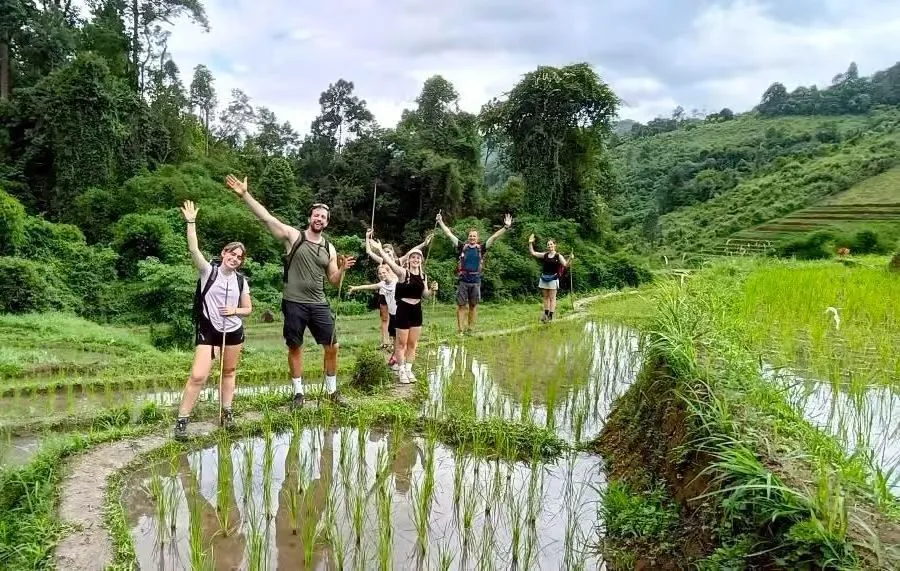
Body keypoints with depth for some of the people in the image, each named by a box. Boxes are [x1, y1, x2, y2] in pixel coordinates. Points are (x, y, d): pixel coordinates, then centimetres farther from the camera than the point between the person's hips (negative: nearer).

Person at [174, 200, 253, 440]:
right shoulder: (209, 271, -7)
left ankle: (226, 413, 28)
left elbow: (248, 309, 9)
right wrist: (191, 222, -28)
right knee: (198, 376, -13)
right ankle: (182, 420, -3)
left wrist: (235, 310, -12)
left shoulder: (241, 281, 2)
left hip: (233, 332, 4)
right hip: (208, 331, -4)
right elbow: (194, 250, -21)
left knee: (229, 372, 14)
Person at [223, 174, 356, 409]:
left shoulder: (329, 248, 8)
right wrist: (244, 194, -20)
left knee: (332, 347, 3)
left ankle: (332, 390, 20)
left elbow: (334, 281, 11)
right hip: (294, 303, -3)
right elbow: (266, 217, -11)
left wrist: (342, 269, -11)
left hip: (319, 304, 3)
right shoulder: (293, 236, -2)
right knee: (295, 348, 6)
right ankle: (299, 392, 20)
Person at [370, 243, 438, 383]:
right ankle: (401, 370, 13)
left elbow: (425, 294, 11)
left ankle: (408, 369, 22)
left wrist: (432, 290, -9)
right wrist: (379, 249, -34)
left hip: (417, 310, 5)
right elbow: (390, 262, -24)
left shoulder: (423, 276, 6)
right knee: (401, 342, 3)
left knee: (412, 343, 11)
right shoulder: (403, 272, -10)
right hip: (404, 309, -5)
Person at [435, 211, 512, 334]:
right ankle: (461, 330, 6)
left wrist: (505, 227, -8)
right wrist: (440, 222, -1)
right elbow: (449, 234, 2)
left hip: (476, 281, 1)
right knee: (461, 305, 1)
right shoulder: (462, 246, 2)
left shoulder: (481, 248, 3)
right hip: (463, 280, -1)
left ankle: (471, 328, 19)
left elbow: (494, 237, -1)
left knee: (473, 305, 9)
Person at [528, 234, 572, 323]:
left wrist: (570, 259, -29)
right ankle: (546, 314, 15)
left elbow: (565, 265, -11)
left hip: (553, 278, -4)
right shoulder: (544, 255, 7)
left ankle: (551, 316, -1)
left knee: (552, 298, -2)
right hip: (544, 278, 4)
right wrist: (530, 243, 0)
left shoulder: (558, 256, -3)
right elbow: (532, 253, 8)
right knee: (545, 297, 10)